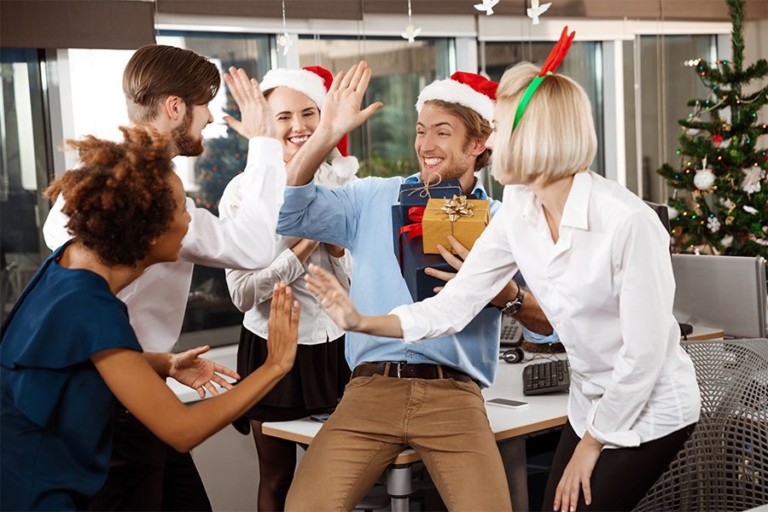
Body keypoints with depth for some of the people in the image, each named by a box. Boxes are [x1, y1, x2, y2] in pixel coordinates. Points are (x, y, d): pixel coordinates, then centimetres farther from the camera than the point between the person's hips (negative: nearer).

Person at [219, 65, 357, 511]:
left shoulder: (347, 184, 1)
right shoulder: (244, 191, -8)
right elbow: (243, 294, -14)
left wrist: (334, 240, -16)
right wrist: (303, 248, -20)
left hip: (337, 348, 2)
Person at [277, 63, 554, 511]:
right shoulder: (374, 198, 15)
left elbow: (551, 322, 6)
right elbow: (288, 216, 3)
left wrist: (506, 294, -13)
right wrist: (323, 139, -7)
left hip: (454, 394, 0)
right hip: (372, 387, 1)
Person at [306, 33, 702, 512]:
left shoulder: (626, 221, -28)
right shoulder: (518, 211, -7)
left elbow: (644, 355, -23)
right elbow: (455, 305, -5)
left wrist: (591, 445, -13)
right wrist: (363, 322, -15)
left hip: (651, 410, -7)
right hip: (594, 403, 7)